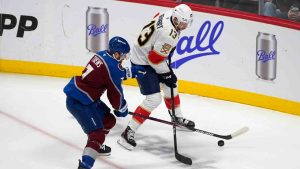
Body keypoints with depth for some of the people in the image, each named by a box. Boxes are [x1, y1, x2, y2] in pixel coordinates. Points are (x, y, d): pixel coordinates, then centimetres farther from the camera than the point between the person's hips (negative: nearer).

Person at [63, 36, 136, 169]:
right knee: (96, 132, -16)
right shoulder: (113, 67, -18)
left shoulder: (102, 55, 6)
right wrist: (122, 109, 9)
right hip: (78, 102, -10)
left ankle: (97, 147, 47)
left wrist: (131, 71, 25)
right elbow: (115, 93, -8)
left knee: (108, 120, 24)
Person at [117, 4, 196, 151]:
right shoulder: (169, 34, -31)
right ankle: (128, 133, -10)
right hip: (142, 63, -10)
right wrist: (167, 75, -12)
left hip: (146, 55, 10)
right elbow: (156, 59, -27)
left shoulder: (166, 15, -5)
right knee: (153, 99, -14)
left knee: (171, 86, 24)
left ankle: (178, 118, 45)